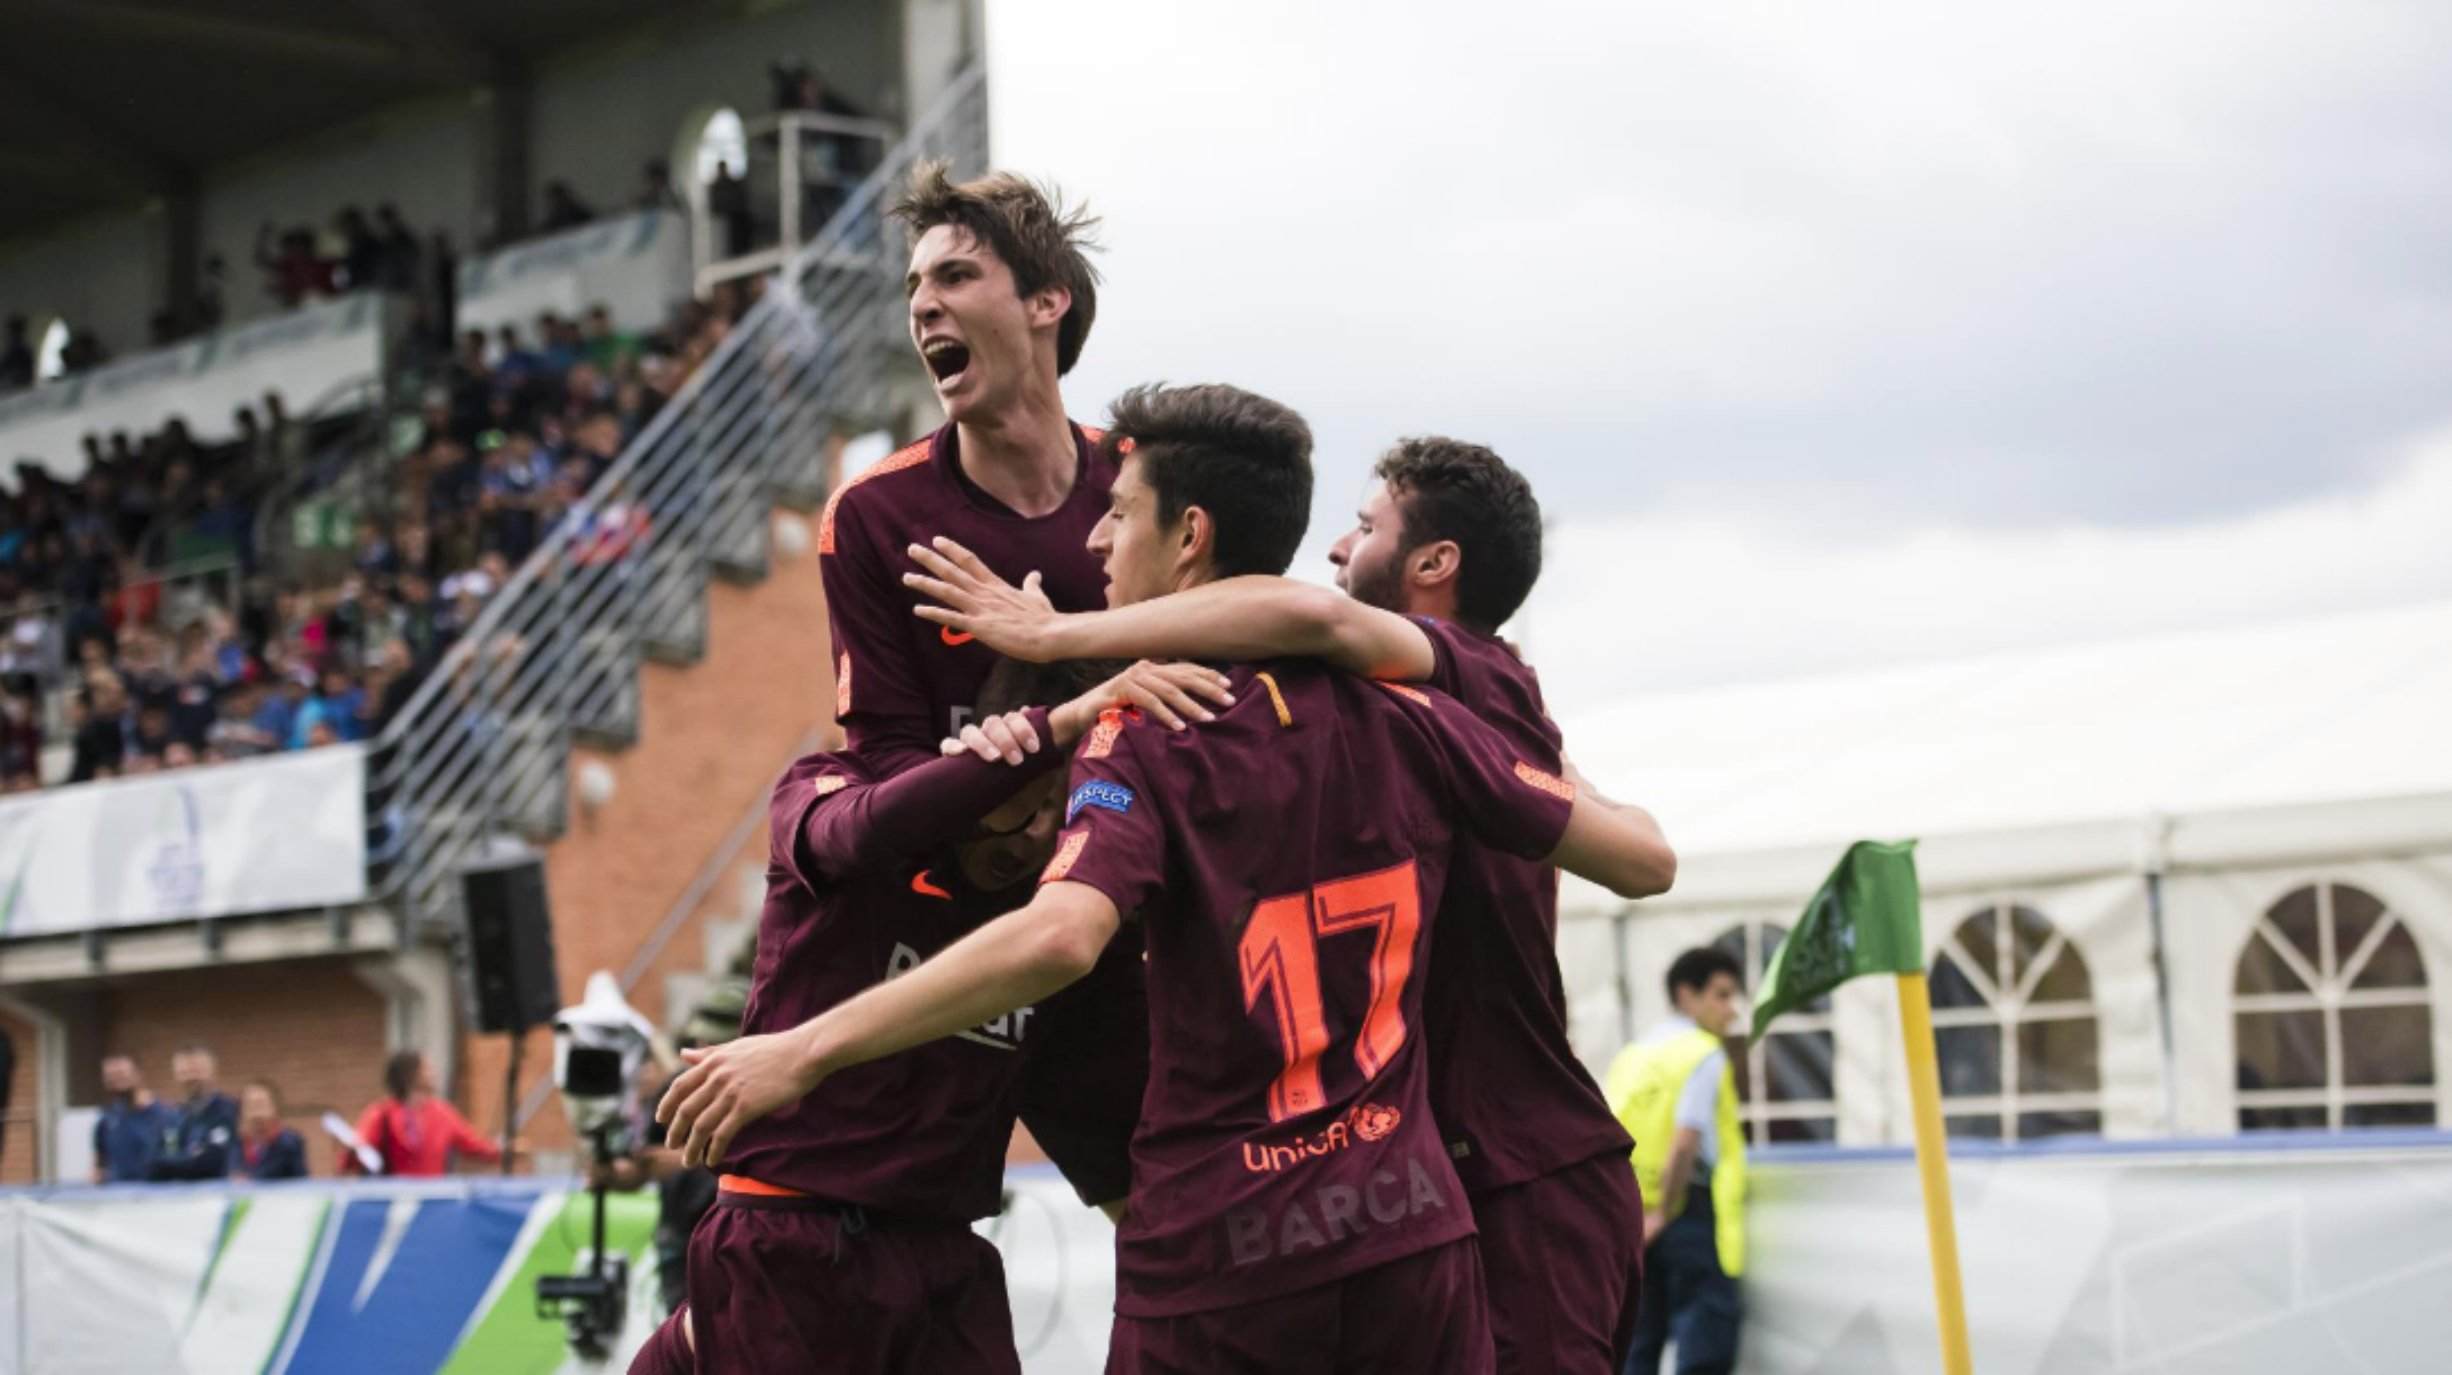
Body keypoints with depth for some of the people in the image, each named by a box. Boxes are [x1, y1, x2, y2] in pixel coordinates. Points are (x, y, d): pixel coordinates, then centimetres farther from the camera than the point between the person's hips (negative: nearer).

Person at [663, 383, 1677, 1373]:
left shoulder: (1139, 742, -8)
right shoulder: (1401, 714, 4)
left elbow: (1058, 936, -27)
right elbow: (1643, 861, 8)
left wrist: (804, 1052, -25)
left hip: (1219, 1258, -3)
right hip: (1411, 1229, 4)